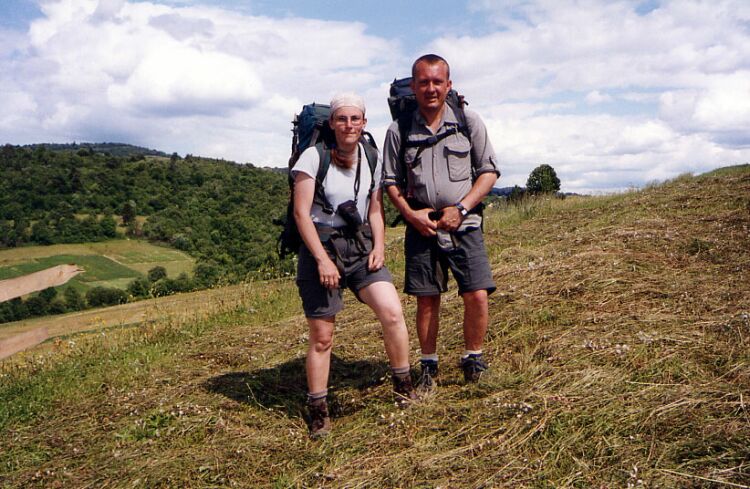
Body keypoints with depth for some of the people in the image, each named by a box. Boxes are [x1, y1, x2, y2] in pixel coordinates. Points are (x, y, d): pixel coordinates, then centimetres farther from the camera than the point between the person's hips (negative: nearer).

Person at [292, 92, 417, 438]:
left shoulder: (372, 158, 6)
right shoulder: (314, 156, -8)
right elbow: (301, 213, -10)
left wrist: (379, 246, -2)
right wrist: (322, 259, -16)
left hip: (360, 246, 4)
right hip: (320, 246, -3)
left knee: (393, 312, -16)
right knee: (321, 337, 0)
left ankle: (403, 387, 5)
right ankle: (318, 412, 18)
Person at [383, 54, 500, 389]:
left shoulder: (469, 122, 2)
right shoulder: (399, 131, 4)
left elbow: (489, 172, 3)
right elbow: (391, 182, 9)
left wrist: (461, 209, -8)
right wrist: (411, 214, -7)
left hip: (464, 224, 0)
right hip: (421, 227, 1)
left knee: (477, 295, -8)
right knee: (426, 300, 5)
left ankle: (473, 361, 14)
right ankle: (428, 367, 21)